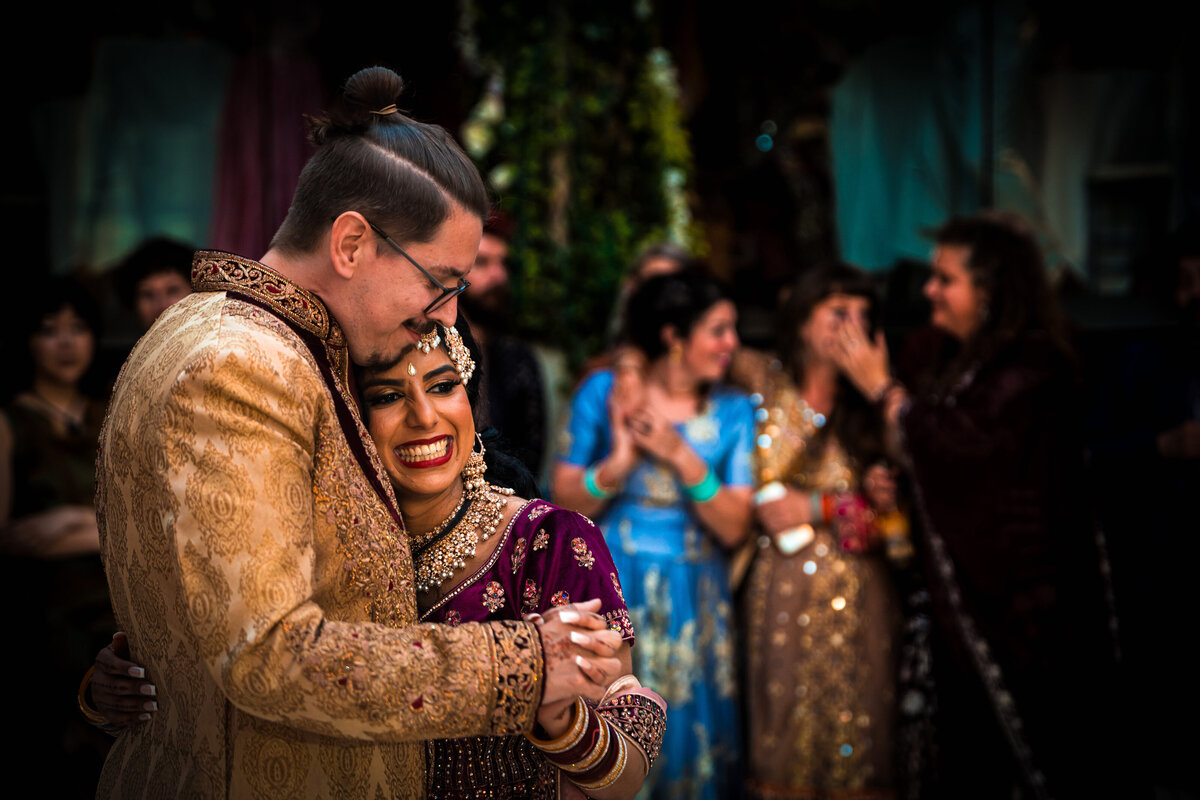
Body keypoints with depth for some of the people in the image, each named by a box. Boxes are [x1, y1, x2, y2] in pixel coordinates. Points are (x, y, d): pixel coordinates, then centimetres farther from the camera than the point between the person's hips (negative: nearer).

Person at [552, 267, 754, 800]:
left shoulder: (734, 411, 1)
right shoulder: (604, 391, -2)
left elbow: (733, 528, -5)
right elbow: (564, 504, -4)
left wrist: (684, 458, -16)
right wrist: (619, 462, -20)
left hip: (692, 605, 1)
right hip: (610, 594, -1)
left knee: (686, 739, 6)